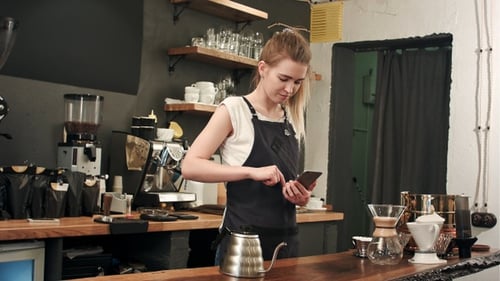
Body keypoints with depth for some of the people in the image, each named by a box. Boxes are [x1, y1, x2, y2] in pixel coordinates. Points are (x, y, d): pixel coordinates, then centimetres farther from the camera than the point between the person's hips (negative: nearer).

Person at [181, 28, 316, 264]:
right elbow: (190, 166, -16)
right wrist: (252, 172, -25)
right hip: (243, 242, -6)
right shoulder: (234, 110, -7)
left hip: (285, 242, 6)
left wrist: (300, 195, -4)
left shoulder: (292, 120, 9)